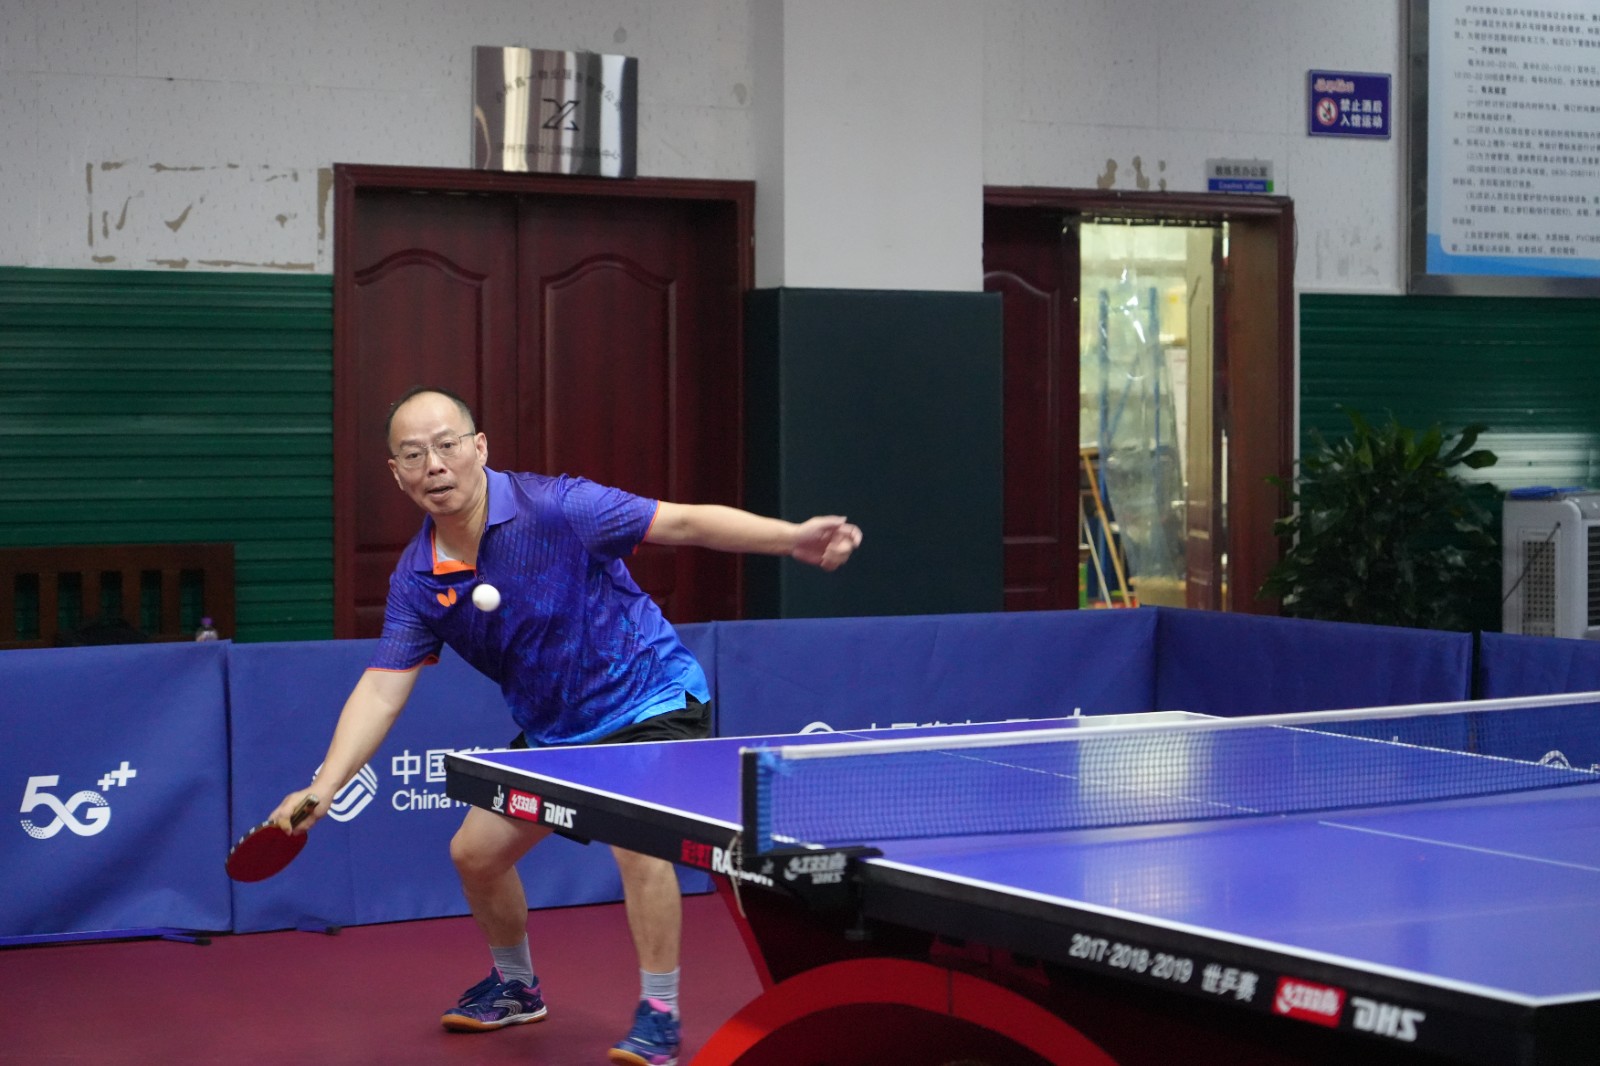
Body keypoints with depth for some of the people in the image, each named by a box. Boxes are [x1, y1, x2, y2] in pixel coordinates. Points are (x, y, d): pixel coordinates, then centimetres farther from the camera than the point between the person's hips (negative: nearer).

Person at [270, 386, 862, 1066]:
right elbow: (382, 688, -9)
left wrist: (793, 538, -33)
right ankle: (516, 986, 36)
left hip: (651, 700, -6)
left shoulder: (554, 507, -24)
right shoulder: (416, 579, -8)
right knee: (474, 851, 8)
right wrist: (322, 789, -22)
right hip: (552, 730, 6)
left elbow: (684, 523, -21)